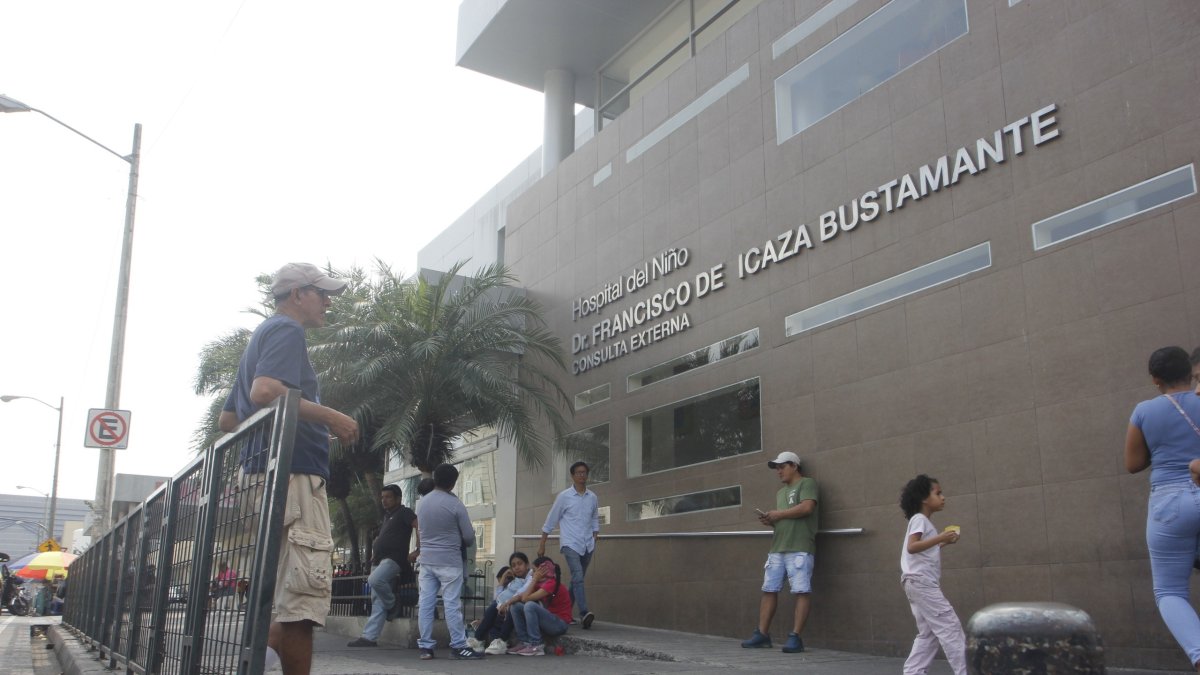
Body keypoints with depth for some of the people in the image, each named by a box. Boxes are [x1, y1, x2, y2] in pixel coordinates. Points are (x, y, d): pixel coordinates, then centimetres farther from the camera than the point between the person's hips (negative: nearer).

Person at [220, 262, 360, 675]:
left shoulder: (260, 337, 26)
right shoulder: (286, 330, -4)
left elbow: (227, 420, 28)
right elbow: (265, 392, -23)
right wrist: (331, 418, -16)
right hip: (293, 473, -10)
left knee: (298, 594, 13)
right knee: (305, 594, -11)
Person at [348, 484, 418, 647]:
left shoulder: (404, 512, -3)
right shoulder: (387, 516, 24)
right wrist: (374, 553, 21)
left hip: (393, 559, -9)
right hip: (380, 560, 9)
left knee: (374, 580, -33)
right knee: (377, 602, 3)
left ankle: (392, 605, -10)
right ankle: (369, 637, 0)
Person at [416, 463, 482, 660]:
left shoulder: (422, 503, 5)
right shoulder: (455, 505, -12)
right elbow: (469, 537, -7)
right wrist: (459, 541, 14)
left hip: (426, 559, 5)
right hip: (449, 561, -5)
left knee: (425, 603, 5)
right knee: (452, 604, -2)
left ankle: (425, 646, 9)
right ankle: (459, 646, 2)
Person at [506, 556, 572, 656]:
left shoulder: (551, 584, -19)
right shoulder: (540, 584, 9)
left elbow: (526, 598, -21)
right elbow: (522, 596, 3)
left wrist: (534, 579, -15)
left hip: (560, 624, -9)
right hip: (548, 620, 9)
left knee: (530, 605, -30)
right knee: (515, 607, 0)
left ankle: (535, 646, -23)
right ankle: (524, 642, -3)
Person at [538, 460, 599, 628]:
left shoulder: (592, 497, 9)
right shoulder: (564, 496, -3)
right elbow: (551, 520, 2)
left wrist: (595, 535, 4)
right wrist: (542, 544, 4)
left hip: (588, 545, 5)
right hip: (570, 544, -5)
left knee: (577, 579, 10)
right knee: (578, 577, -20)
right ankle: (584, 613, -29)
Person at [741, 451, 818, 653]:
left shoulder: (807, 483, 2)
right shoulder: (780, 492, 26)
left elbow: (807, 507, -14)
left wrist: (779, 514, -7)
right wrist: (769, 520, 6)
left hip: (800, 549, -8)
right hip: (777, 549, 8)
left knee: (801, 591, -8)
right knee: (769, 590, 4)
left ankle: (795, 637, -9)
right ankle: (762, 634, 7)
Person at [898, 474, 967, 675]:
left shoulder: (923, 521, 21)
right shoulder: (919, 519, -10)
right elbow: (912, 547, -23)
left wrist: (943, 543, 16)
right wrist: (940, 538, -28)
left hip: (922, 584, 11)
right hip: (921, 582, -11)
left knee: (928, 633, 11)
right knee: (950, 627, -10)